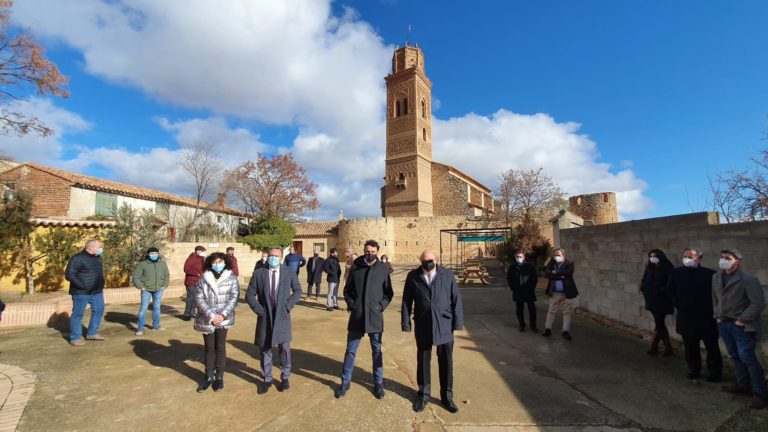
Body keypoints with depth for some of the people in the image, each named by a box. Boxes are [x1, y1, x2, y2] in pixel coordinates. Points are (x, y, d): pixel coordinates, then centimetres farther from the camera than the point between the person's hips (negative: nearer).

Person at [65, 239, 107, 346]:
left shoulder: (97, 257, 8)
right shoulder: (78, 258, -15)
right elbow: (69, 275, -19)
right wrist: (82, 286, -21)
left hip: (97, 291, 8)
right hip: (81, 292, -7)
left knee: (98, 311, 11)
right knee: (78, 314, 2)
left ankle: (92, 333, 25)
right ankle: (75, 338, 13)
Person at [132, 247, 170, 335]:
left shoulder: (163, 263, 3)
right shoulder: (142, 264, -8)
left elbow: (166, 275, 12)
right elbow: (136, 277, -4)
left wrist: (164, 286, 3)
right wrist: (141, 287, -11)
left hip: (158, 289, 3)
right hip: (146, 290, -3)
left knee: (156, 307, 12)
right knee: (143, 308, -2)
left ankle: (156, 325, 24)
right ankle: (140, 328, 9)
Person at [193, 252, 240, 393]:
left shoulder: (231, 279, -2)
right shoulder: (203, 279, 0)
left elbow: (234, 298, -6)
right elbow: (199, 299, -6)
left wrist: (223, 315, -16)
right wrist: (211, 315, -15)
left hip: (223, 319, -1)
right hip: (207, 320, 1)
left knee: (220, 347, 7)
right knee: (209, 348, 13)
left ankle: (219, 377, 19)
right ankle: (208, 377, 25)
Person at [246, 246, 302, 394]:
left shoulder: (289, 272, -2)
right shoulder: (258, 273, -3)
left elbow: (298, 290, 5)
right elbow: (249, 294, 2)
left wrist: (288, 305, -6)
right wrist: (258, 309, -8)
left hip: (282, 316, 0)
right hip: (264, 317, 1)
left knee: (284, 348, 8)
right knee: (265, 349, 11)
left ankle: (285, 378, 27)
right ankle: (267, 379, 29)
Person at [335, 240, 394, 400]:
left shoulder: (383, 269, -2)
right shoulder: (355, 267, -1)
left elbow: (389, 292, 4)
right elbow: (347, 289, 8)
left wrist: (381, 306, -7)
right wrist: (351, 304, -4)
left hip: (375, 317, 0)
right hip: (356, 316, 1)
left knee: (377, 351, 13)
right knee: (350, 351, 11)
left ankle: (378, 383, 29)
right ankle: (345, 382, 28)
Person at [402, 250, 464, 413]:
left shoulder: (447, 274, -4)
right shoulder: (413, 276, -3)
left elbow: (456, 299, -1)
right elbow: (406, 301, 0)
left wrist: (458, 322, -3)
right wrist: (406, 323, -1)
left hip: (444, 325, 0)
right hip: (423, 326, 0)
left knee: (446, 362, 11)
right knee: (423, 361, 13)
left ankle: (447, 396, 30)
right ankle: (423, 394, 33)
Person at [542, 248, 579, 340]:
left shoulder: (569, 263, -3)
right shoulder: (551, 263, 2)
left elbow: (569, 272, -23)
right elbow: (546, 274, -11)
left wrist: (556, 272, -15)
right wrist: (560, 276, -19)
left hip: (567, 292, -1)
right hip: (554, 292, 2)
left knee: (567, 312, 5)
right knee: (551, 311, 8)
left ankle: (566, 331, 14)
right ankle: (548, 329, 17)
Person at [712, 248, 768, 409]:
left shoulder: (748, 280, -15)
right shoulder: (716, 277, 5)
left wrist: (742, 320, -15)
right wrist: (717, 316, 11)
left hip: (742, 326, -6)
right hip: (724, 323, 6)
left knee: (747, 358, -3)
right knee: (735, 356, 17)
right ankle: (742, 385, 31)